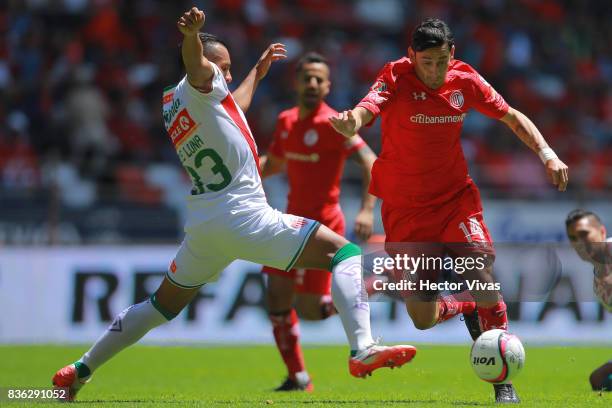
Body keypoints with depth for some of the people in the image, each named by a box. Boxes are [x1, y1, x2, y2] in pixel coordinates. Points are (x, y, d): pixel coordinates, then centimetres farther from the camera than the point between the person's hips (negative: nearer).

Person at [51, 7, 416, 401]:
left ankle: (82, 370, 26)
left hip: (202, 223, 9)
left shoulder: (172, 103, 19)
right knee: (344, 253, -8)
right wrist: (192, 34, -55)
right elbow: (196, 62, -33)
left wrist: (257, 73, 50)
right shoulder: (199, 84, -7)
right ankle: (363, 350, -26)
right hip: (245, 217, -9)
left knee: (162, 306, 25)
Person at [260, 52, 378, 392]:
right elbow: (273, 163, 23)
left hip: (322, 225, -7)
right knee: (278, 301, 2)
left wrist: (367, 210, -31)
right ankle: (298, 378, 13)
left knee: (311, 309, -7)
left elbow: (371, 164, -20)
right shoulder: (286, 121, 7)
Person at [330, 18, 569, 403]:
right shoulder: (396, 79, -15)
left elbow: (512, 116, 10)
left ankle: (503, 383, -8)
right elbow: (366, 110, -34)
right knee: (423, 318, -4)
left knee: (482, 276, -21)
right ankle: (466, 309, 33)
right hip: (405, 208, -2)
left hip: (456, 198, 2)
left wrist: (547, 153, -3)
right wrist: (350, 123, -58)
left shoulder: (465, 79, -4)